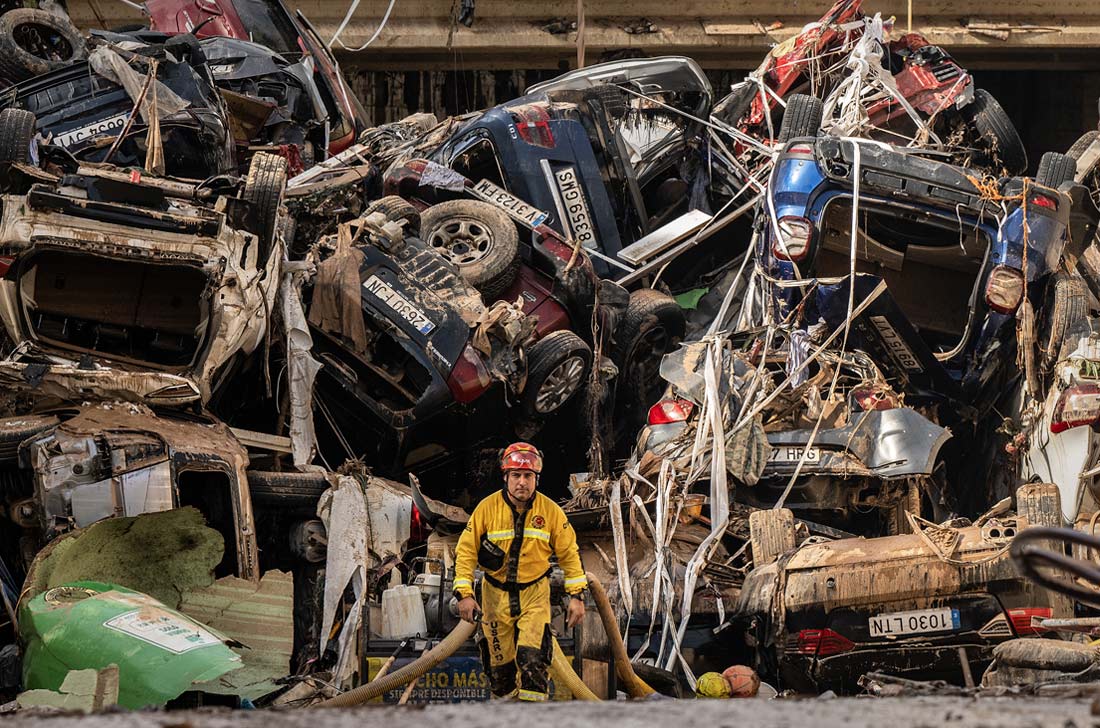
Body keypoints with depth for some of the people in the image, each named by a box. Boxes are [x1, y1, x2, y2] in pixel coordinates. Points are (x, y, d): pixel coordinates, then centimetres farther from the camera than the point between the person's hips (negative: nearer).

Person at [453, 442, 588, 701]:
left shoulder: (551, 511, -6)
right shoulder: (488, 508, -9)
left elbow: (569, 554, 3)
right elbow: (466, 550, -5)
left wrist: (577, 595, -1)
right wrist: (464, 593, -13)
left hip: (535, 593, -1)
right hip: (496, 594, 1)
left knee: (533, 659, -16)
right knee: (500, 661, 8)